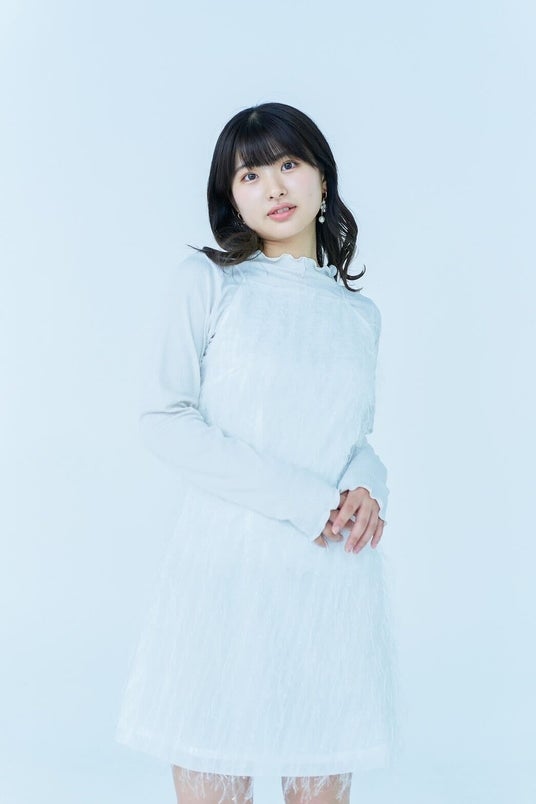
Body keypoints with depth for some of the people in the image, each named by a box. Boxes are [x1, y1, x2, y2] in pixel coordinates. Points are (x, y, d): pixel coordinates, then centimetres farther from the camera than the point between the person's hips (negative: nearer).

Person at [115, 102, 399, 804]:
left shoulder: (360, 315, 13)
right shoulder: (206, 282, 1)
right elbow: (165, 420, -7)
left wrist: (366, 487, -3)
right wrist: (306, 500, -13)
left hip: (337, 576, 4)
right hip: (228, 567, -3)